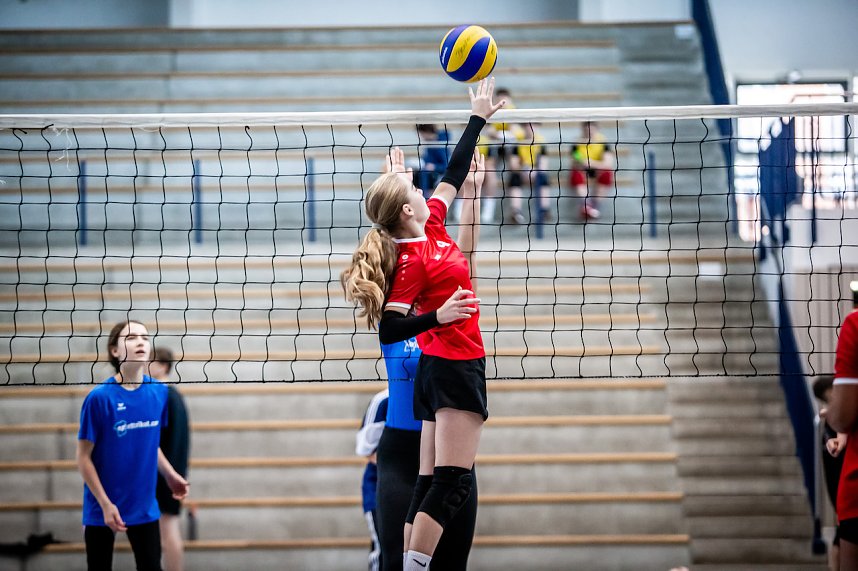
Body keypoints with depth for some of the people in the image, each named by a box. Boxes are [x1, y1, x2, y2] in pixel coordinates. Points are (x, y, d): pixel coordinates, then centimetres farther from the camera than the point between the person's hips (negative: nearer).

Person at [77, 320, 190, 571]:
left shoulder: (158, 392, -2)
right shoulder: (99, 398, -16)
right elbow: (84, 457, -11)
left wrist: (170, 475, 3)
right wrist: (106, 504, -14)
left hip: (144, 507, 4)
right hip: (103, 510, -4)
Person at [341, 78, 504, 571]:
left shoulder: (430, 228, 7)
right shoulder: (413, 262, -17)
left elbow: (454, 174, 19)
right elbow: (388, 329, -20)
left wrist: (479, 120, 22)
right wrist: (438, 316, -33)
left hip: (439, 368, 9)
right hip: (456, 367, -9)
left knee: (432, 482, 7)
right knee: (453, 481, -12)